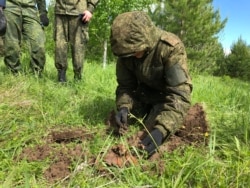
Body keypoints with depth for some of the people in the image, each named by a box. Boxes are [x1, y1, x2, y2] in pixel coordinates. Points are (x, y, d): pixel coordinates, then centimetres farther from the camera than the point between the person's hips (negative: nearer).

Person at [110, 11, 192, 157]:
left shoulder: (171, 48, -34)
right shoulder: (127, 49, -17)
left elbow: (180, 94, -37)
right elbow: (125, 85, -6)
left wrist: (161, 129, -48)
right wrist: (124, 107, -27)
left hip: (167, 95, -5)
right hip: (144, 92, 5)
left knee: (153, 130, -17)